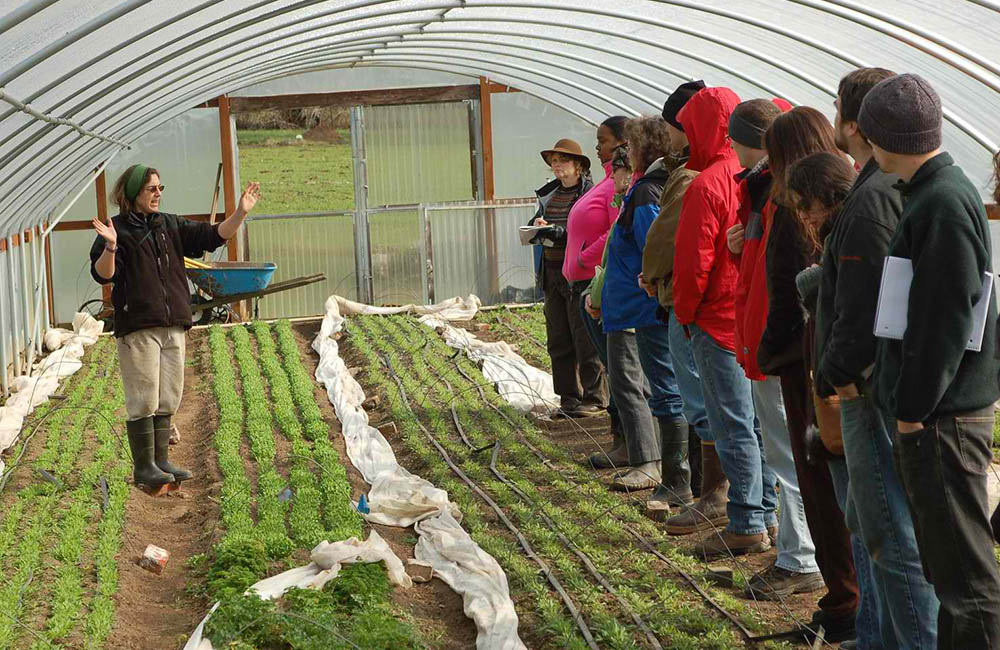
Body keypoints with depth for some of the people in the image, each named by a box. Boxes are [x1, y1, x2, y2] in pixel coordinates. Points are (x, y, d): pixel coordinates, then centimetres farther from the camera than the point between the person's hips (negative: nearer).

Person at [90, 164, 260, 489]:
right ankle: (143, 467, 2)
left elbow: (212, 236, 13)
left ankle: (161, 460, 19)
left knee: (167, 400, 11)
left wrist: (240, 213, 1)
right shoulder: (118, 229, -4)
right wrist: (110, 246, -30)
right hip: (137, 327, -6)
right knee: (143, 400, -5)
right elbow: (102, 274, -12)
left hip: (173, 325, 6)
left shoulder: (171, 225, 14)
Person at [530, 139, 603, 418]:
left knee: (586, 339, -4)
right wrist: (537, 225, -1)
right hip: (552, 272, 7)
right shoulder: (549, 193, 15)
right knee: (558, 340, 9)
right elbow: (538, 225, 22)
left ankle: (594, 398, 4)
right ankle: (568, 397, 17)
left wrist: (559, 233, -23)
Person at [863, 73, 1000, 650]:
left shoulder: (945, 202, -17)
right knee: (946, 553, 18)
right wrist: (905, 400, 20)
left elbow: (945, 318, -21)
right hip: (930, 408, 10)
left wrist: (914, 407, -17)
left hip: (942, 416, -10)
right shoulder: (931, 193, 13)